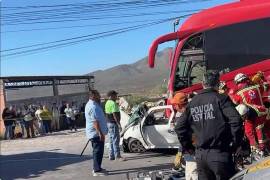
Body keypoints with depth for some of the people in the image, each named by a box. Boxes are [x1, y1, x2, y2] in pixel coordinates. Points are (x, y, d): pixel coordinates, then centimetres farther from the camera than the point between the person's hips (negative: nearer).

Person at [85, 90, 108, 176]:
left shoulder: (92, 104, 16)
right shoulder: (93, 106, -20)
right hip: (96, 133, -11)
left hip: (95, 133, 11)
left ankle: (97, 168, 26)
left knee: (97, 151, 17)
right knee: (98, 151, -7)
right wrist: (100, 133, -28)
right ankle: (97, 170, -2)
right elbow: (95, 121, -27)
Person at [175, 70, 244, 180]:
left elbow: (180, 127, 12)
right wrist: (236, 144, -7)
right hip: (219, 154, -5)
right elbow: (236, 121, -18)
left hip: (200, 155, 5)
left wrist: (187, 147, 20)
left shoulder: (192, 102, 10)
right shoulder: (220, 99, -7)